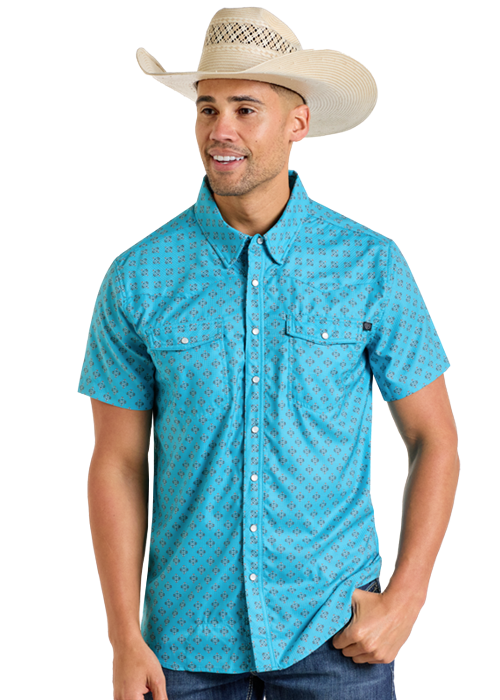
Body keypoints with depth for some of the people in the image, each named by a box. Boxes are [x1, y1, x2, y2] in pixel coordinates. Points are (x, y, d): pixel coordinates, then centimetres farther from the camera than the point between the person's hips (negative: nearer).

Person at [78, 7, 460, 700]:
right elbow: (117, 464, 0)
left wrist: (404, 601, -6)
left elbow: (434, 437, 2)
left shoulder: (371, 265, -5)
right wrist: (125, 640, -4)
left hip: (334, 630, -1)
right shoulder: (138, 277, -4)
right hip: (188, 634, 1)